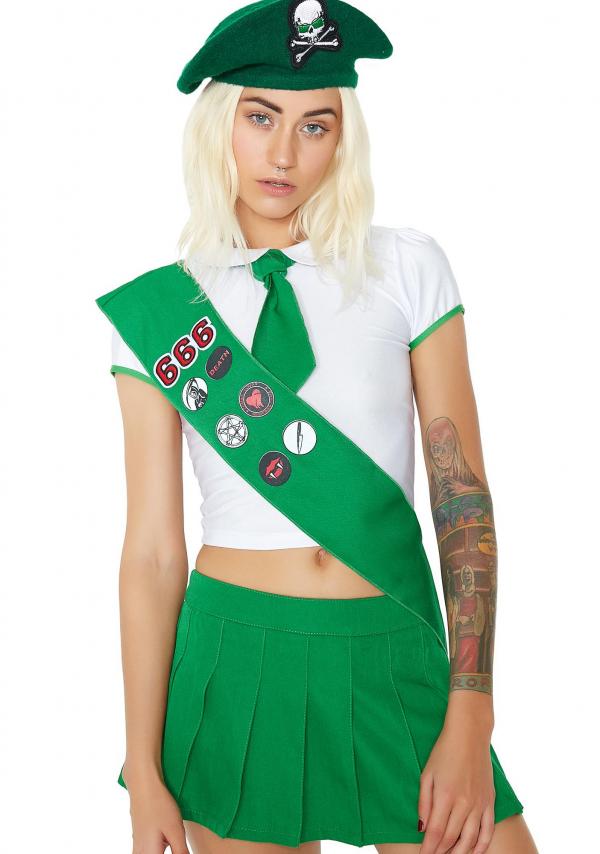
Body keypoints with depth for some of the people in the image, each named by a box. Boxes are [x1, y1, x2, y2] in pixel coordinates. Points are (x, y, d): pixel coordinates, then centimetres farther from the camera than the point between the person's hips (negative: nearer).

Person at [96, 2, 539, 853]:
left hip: (394, 660, 0)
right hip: (234, 658, 0)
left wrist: (469, 721, -8)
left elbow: (464, 497, -3)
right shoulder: (157, 312, 0)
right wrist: (145, 772, -1)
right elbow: (152, 550, -1)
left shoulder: (407, 269, -1)